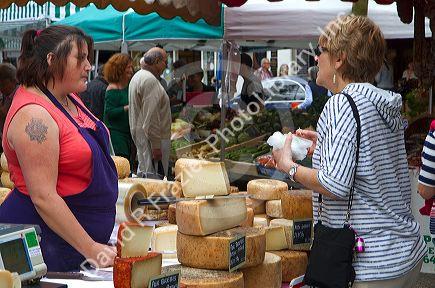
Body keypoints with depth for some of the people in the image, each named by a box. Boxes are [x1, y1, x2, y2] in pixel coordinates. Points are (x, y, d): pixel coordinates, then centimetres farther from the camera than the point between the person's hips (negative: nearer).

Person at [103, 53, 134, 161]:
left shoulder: (129, 87, 13)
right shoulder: (113, 89, -11)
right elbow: (109, 112, -17)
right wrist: (128, 108, -21)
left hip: (127, 133, 8)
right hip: (115, 133, -8)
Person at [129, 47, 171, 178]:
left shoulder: (138, 76, 16)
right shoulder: (150, 80, -18)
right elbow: (151, 117, -22)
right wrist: (156, 145, -21)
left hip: (139, 134, 11)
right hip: (151, 138, -11)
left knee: (143, 175, 14)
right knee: (152, 177, -10)